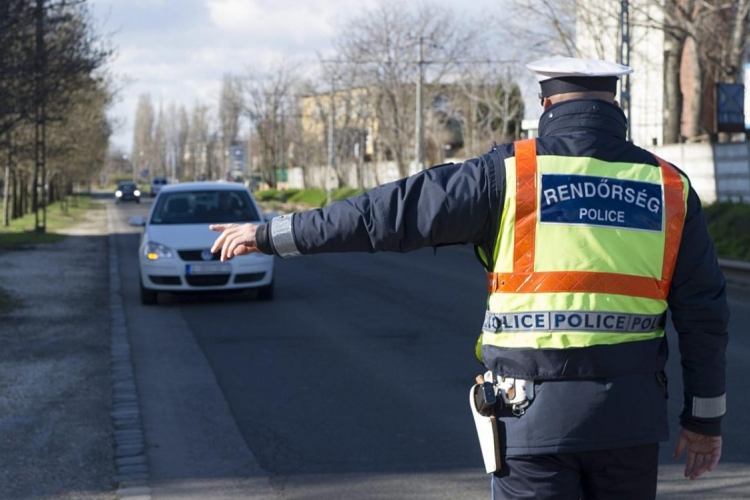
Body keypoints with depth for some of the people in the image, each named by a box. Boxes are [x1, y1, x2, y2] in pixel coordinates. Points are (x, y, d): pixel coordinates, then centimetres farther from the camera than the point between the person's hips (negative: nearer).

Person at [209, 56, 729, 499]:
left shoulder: (510, 174, -5)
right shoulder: (669, 187, 3)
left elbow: (391, 212, -3)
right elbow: (704, 313, 4)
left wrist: (272, 234, 6)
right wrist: (705, 416, 15)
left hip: (534, 411, -3)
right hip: (631, 416, 3)